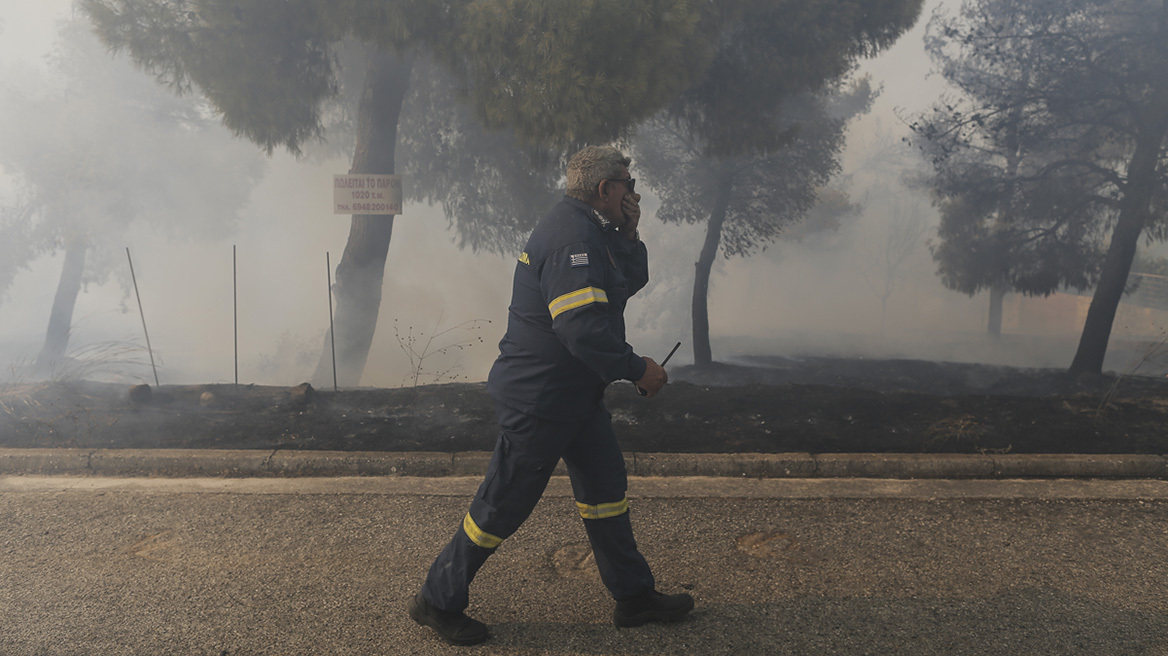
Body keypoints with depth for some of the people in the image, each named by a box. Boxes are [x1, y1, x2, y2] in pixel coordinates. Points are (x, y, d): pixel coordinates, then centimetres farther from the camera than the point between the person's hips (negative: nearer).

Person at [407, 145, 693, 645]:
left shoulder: (590, 231, 12)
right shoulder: (572, 237, -22)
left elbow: (632, 282, 20)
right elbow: (582, 326, -30)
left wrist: (628, 234, 5)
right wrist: (636, 369, -19)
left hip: (575, 393, 11)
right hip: (539, 397, -11)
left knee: (605, 486, 15)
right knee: (504, 503, 1)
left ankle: (634, 595, 28)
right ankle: (438, 601, 19)